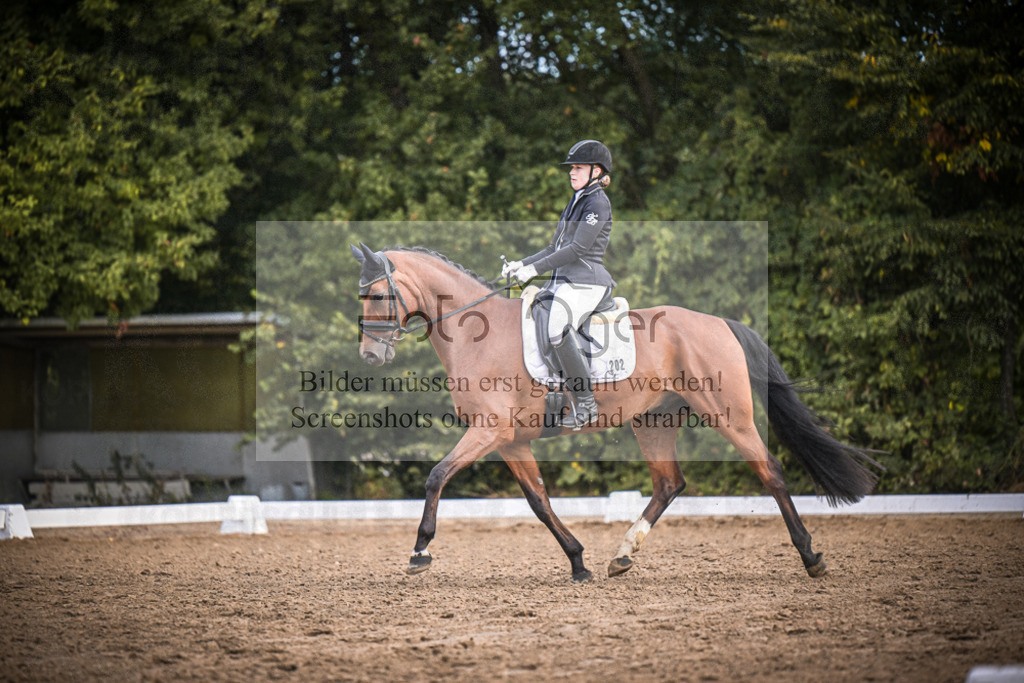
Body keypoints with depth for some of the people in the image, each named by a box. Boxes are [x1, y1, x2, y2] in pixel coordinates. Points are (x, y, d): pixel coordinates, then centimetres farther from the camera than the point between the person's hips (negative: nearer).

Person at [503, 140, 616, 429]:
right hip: (563, 280, 10)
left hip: (585, 281, -10)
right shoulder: (576, 202, 22)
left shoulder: (598, 203, -7)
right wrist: (521, 264, 12)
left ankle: (586, 404, -24)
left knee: (558, 330, -28)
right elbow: (555, 248, 26)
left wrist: (535, 268, -16)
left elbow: (578, 249, -16)